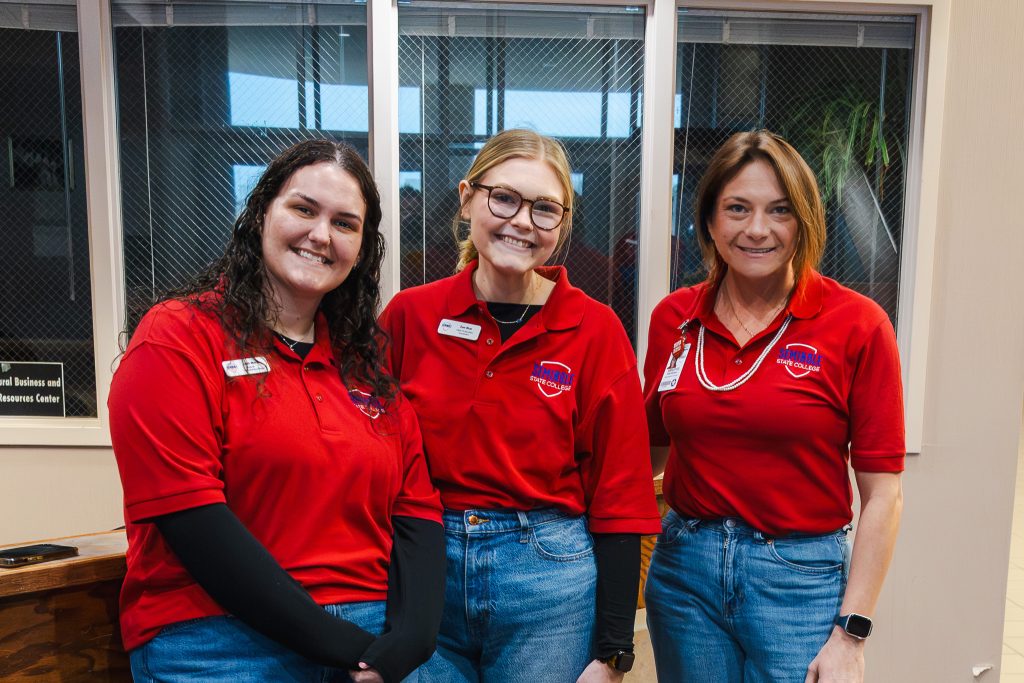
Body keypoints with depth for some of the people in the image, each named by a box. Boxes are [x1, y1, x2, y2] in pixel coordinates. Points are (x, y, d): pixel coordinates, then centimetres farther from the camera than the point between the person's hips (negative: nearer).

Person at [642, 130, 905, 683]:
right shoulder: (673, 317, -1)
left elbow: (882, 494, -8)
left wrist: (850, 634, -9)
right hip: (683, 566, 3)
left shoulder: (857, 324, -10)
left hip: (801, 576, -2)